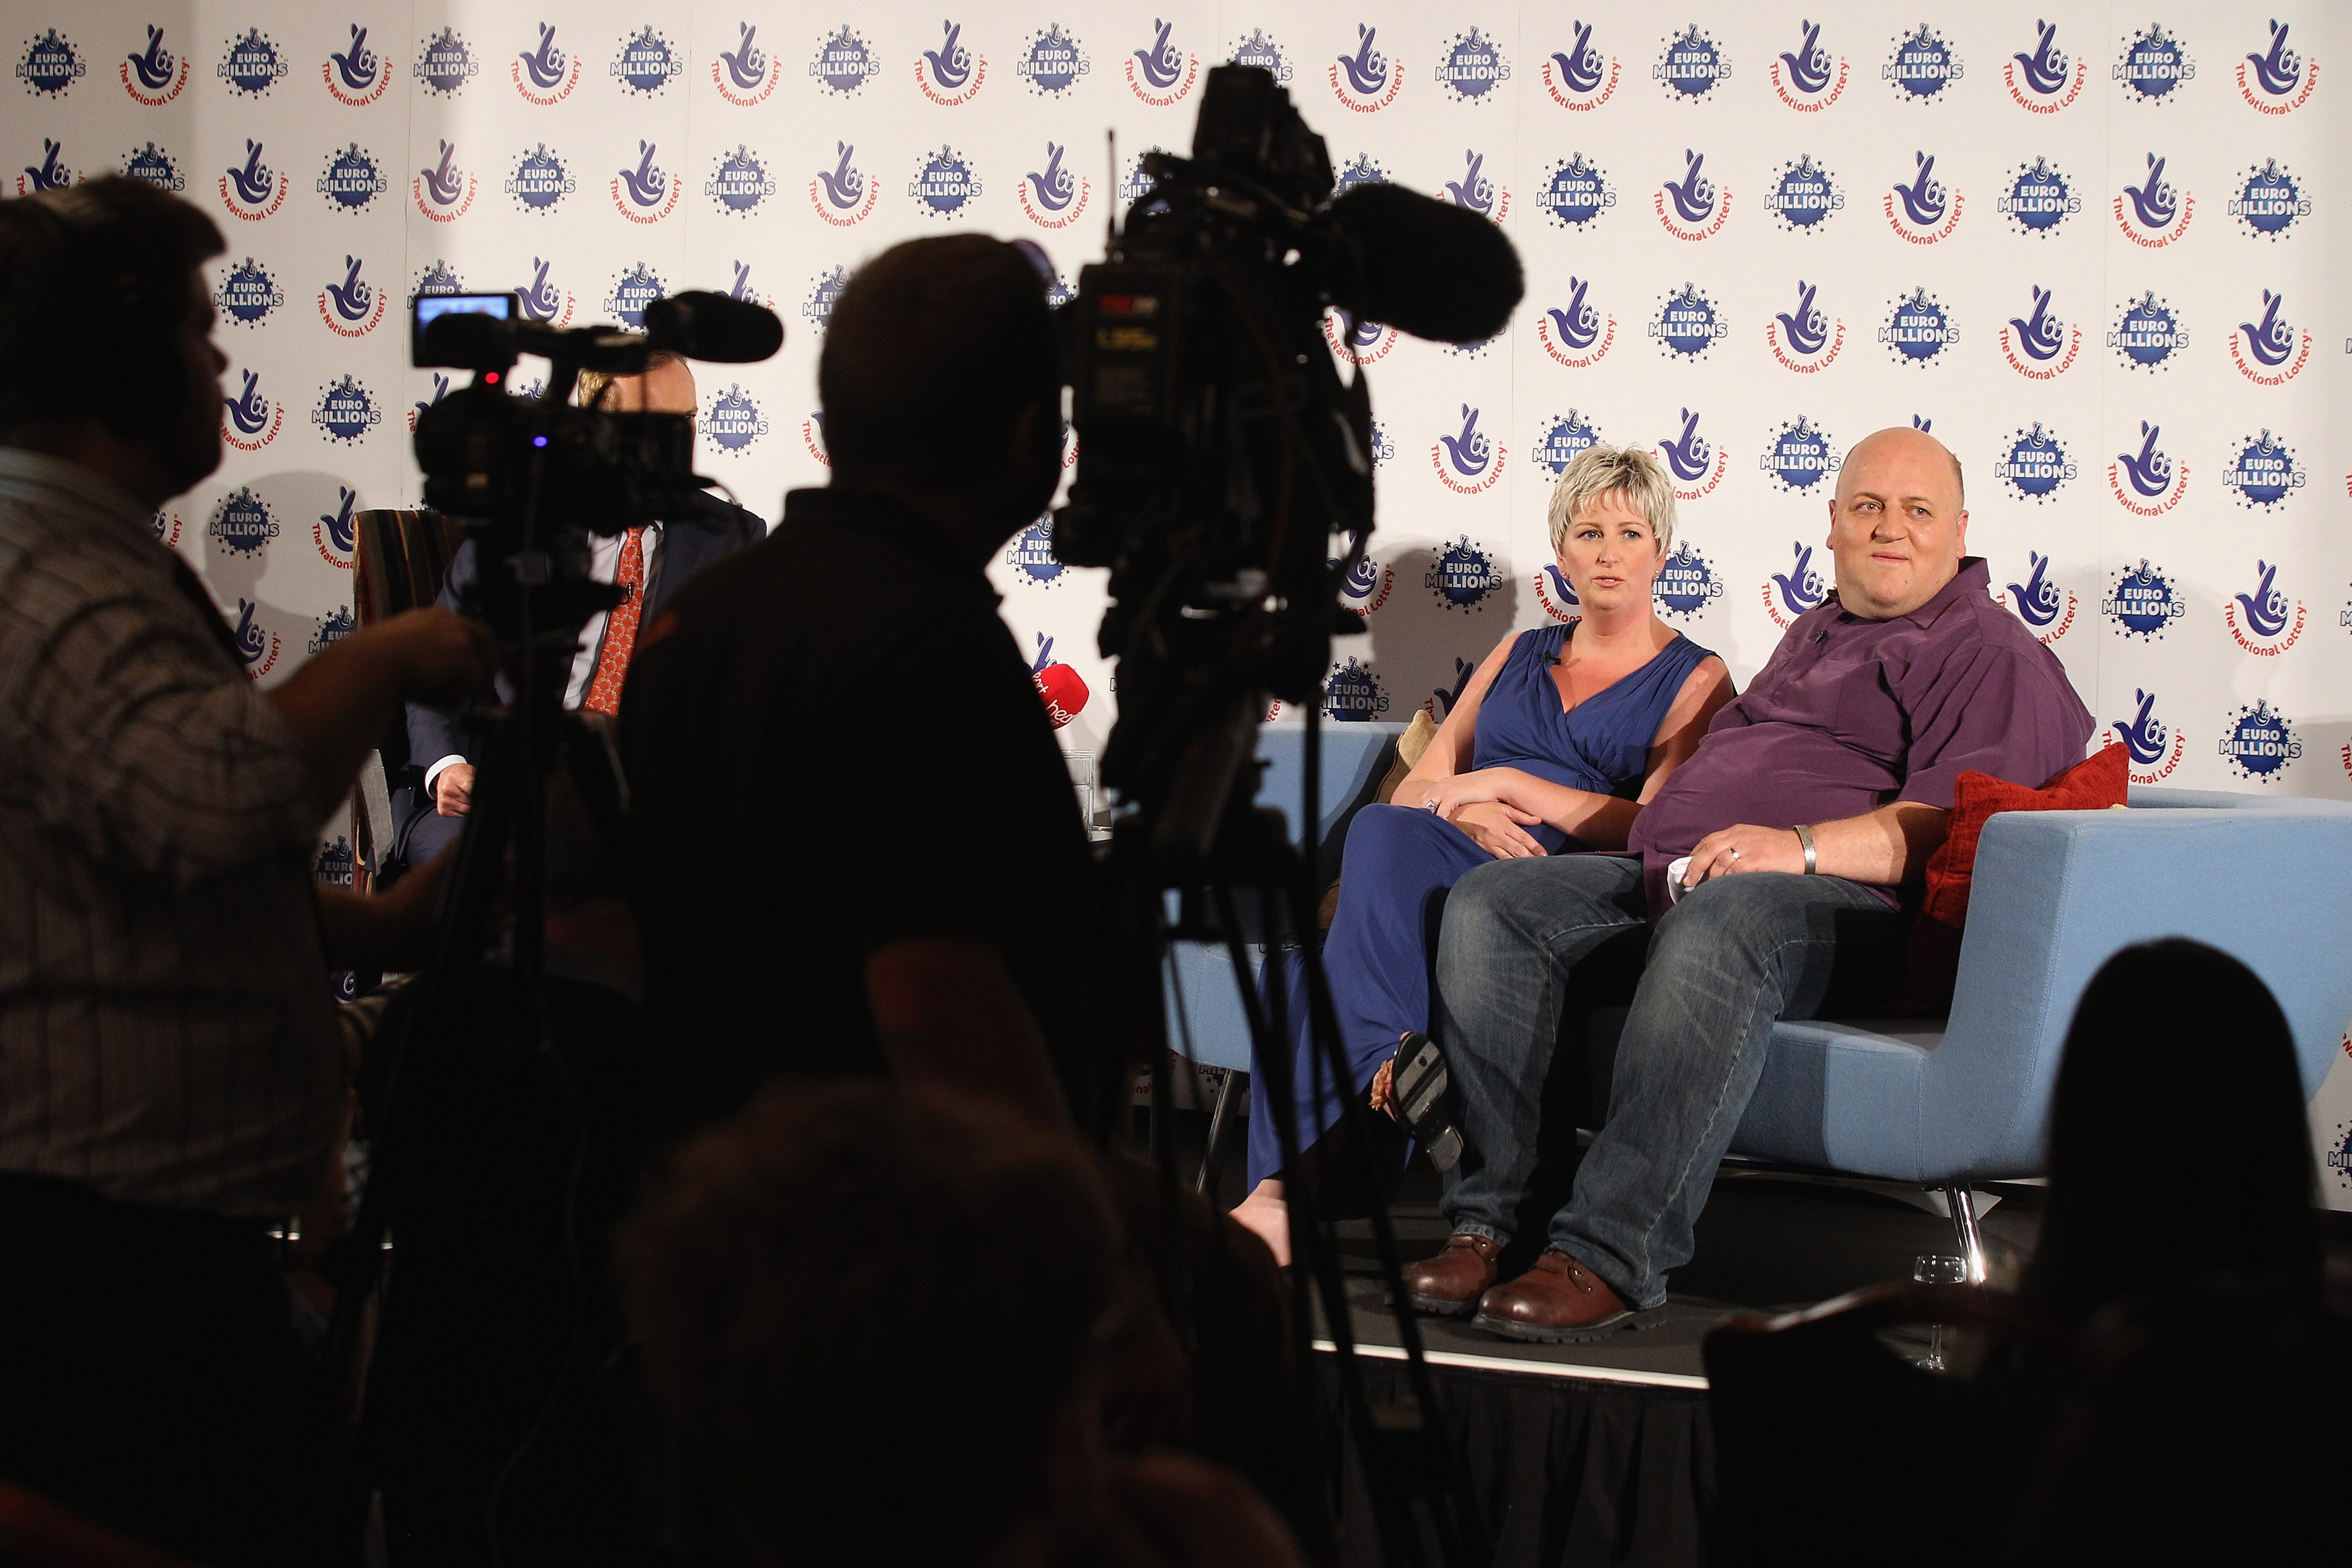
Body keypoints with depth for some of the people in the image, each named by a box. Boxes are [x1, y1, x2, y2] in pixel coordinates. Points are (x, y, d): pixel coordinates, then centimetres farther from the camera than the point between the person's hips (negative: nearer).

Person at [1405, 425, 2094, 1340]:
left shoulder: (1990, 651, 4)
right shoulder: (1814, 633, 33)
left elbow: (1950, 825, -11)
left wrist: (1802, 847, -24)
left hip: (1844, 907, -8)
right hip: (1669, 876, 8)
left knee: (1716, 924, -41)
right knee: (1492, 902, -15)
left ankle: (1610, 1260, -47)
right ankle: (1482, 1221, -24)